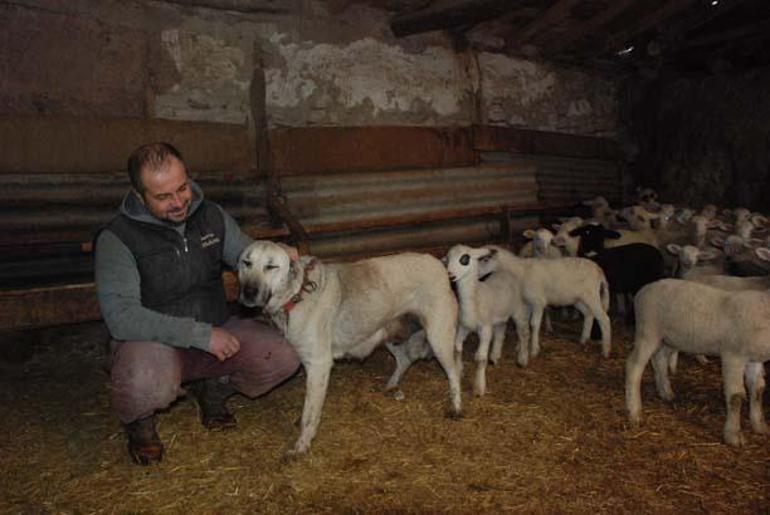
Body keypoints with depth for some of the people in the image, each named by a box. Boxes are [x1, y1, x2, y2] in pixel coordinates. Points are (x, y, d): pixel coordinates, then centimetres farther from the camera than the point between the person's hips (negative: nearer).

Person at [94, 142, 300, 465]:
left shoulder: (212, 217, -1)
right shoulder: (117, 239, -17)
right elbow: (120, 316, -25)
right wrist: (201, 335, -29)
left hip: (215, 331, 5)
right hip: (151, 341, -4)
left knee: (284, 357, -17)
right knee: (148, 385, -39)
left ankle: (212, 386, 14)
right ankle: (138, 419, 1)